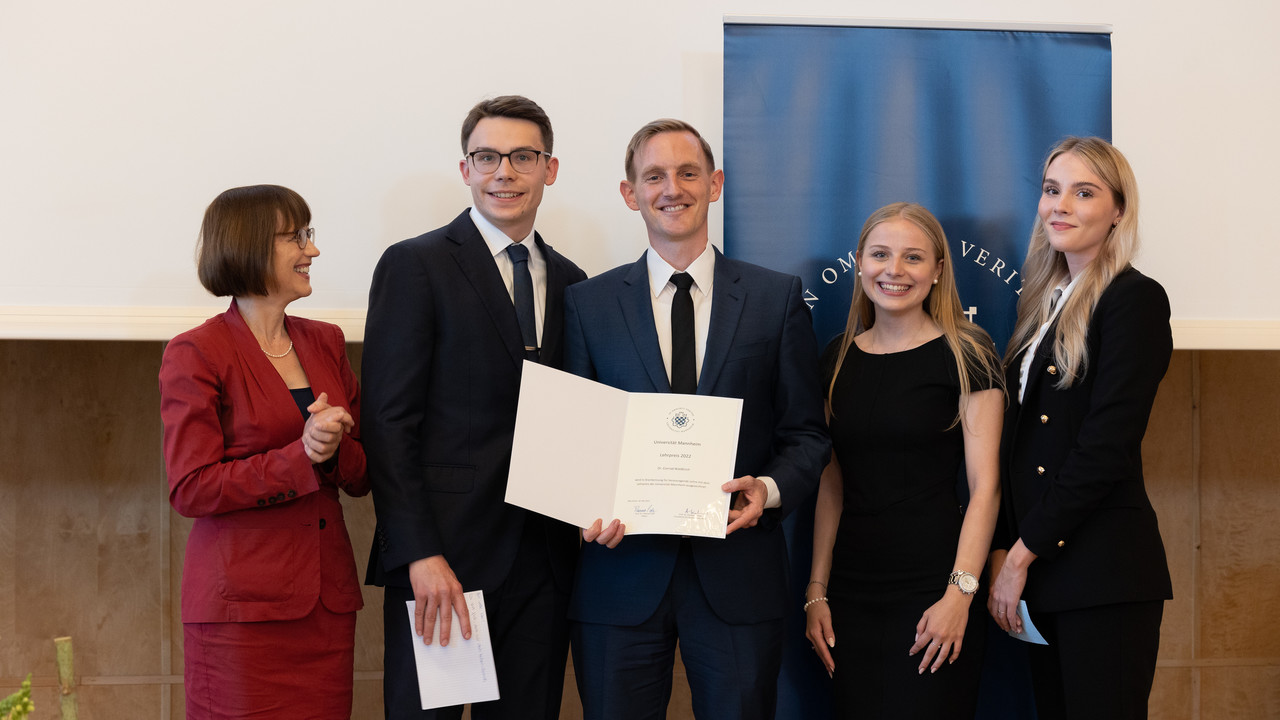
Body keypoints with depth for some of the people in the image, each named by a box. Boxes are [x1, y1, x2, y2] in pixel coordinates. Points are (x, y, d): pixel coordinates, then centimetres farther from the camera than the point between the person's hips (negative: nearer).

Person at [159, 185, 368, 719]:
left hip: (327, 602, 5)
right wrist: (302, 456, -17)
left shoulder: (325, 343, 13)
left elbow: (362, 475, 13)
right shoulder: (196, 355, -6)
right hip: (242, 606, -5)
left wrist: (334, 450, -10)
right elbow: (190, 489, -11)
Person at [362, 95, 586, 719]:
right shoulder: (415, 266, -2)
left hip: (543, 568, 5)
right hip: (439, 561, -4)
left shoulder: (570, 282, 14)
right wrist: (421, 556, -15)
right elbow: (388, 425, -8)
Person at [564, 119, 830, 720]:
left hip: (739, 575, 0)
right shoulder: (587, 303, 7)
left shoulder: (778, 298, 6)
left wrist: (770, 488, -13)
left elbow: (806, 433, 6)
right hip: (622, 569, 0)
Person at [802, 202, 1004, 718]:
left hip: (933, 592, -4)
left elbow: (985, 486, -8)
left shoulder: (966, 354, -4)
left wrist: (960, 593, -16)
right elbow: (831, 484, 12)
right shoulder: (838, 359, 10)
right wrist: (817, 590, 7)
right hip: (852, 592, 4)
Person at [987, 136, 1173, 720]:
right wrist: (1002, 553, 3)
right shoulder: (1043, 302, 15)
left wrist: (1023, 553, -12)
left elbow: (1106, 447, -15)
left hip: (1103, 571, -7)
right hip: (1038, 567, 7)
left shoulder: (1136, 299, -8)